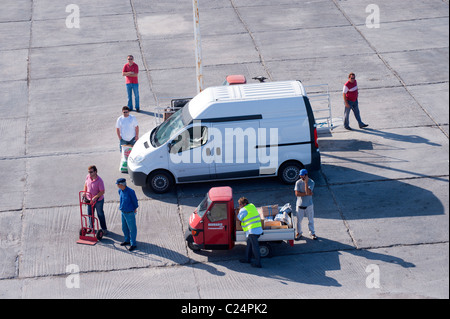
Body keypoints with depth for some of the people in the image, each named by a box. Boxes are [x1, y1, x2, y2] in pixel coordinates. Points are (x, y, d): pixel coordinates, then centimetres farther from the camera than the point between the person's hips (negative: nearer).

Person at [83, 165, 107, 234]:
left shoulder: (99, 181, -26)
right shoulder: (88, 177, -8)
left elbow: (102, 192, -23)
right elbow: (86, 184, 12)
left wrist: (95, 197, -28)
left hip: (98, 200, -6)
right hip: (89, 199, 6)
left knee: (100, 214, 7)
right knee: (90, 214, 18)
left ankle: (104, 229, 21)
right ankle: (91, 228, 37)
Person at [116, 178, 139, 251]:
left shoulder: (130, 192, -23)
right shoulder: (120, 191, -2)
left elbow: (135, 201, -11)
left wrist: (135, 209, -1)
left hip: (130, 213, -8)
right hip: (123, 212, 8)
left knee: (132, 228, 3)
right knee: (124, 227, 21)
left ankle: (133, 244, 12)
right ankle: (127, 240, 40)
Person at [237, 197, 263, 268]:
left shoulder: (243, 210, -11)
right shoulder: (252, 206, 15)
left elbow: (239, 218, 0)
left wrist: (239, 210, 11)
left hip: (252, 231, -9)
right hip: (258, 229, 9)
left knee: (255, 247, -6)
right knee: (249, 245, 21)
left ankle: (258, 263, -4)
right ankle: (247, 259, 33)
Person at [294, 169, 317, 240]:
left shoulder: (311, 182, -11)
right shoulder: (298, 182, -6)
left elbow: (307, 191, -25)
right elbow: (297, 193, -15)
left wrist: (306, 182, -26)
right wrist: (307, 194, -19)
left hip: (309, 204, -1)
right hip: (300, 204, 1)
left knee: (311, 220, 11)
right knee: (299, 220, 11)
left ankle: (312, 233, 28)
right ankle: (299, 233, 29)